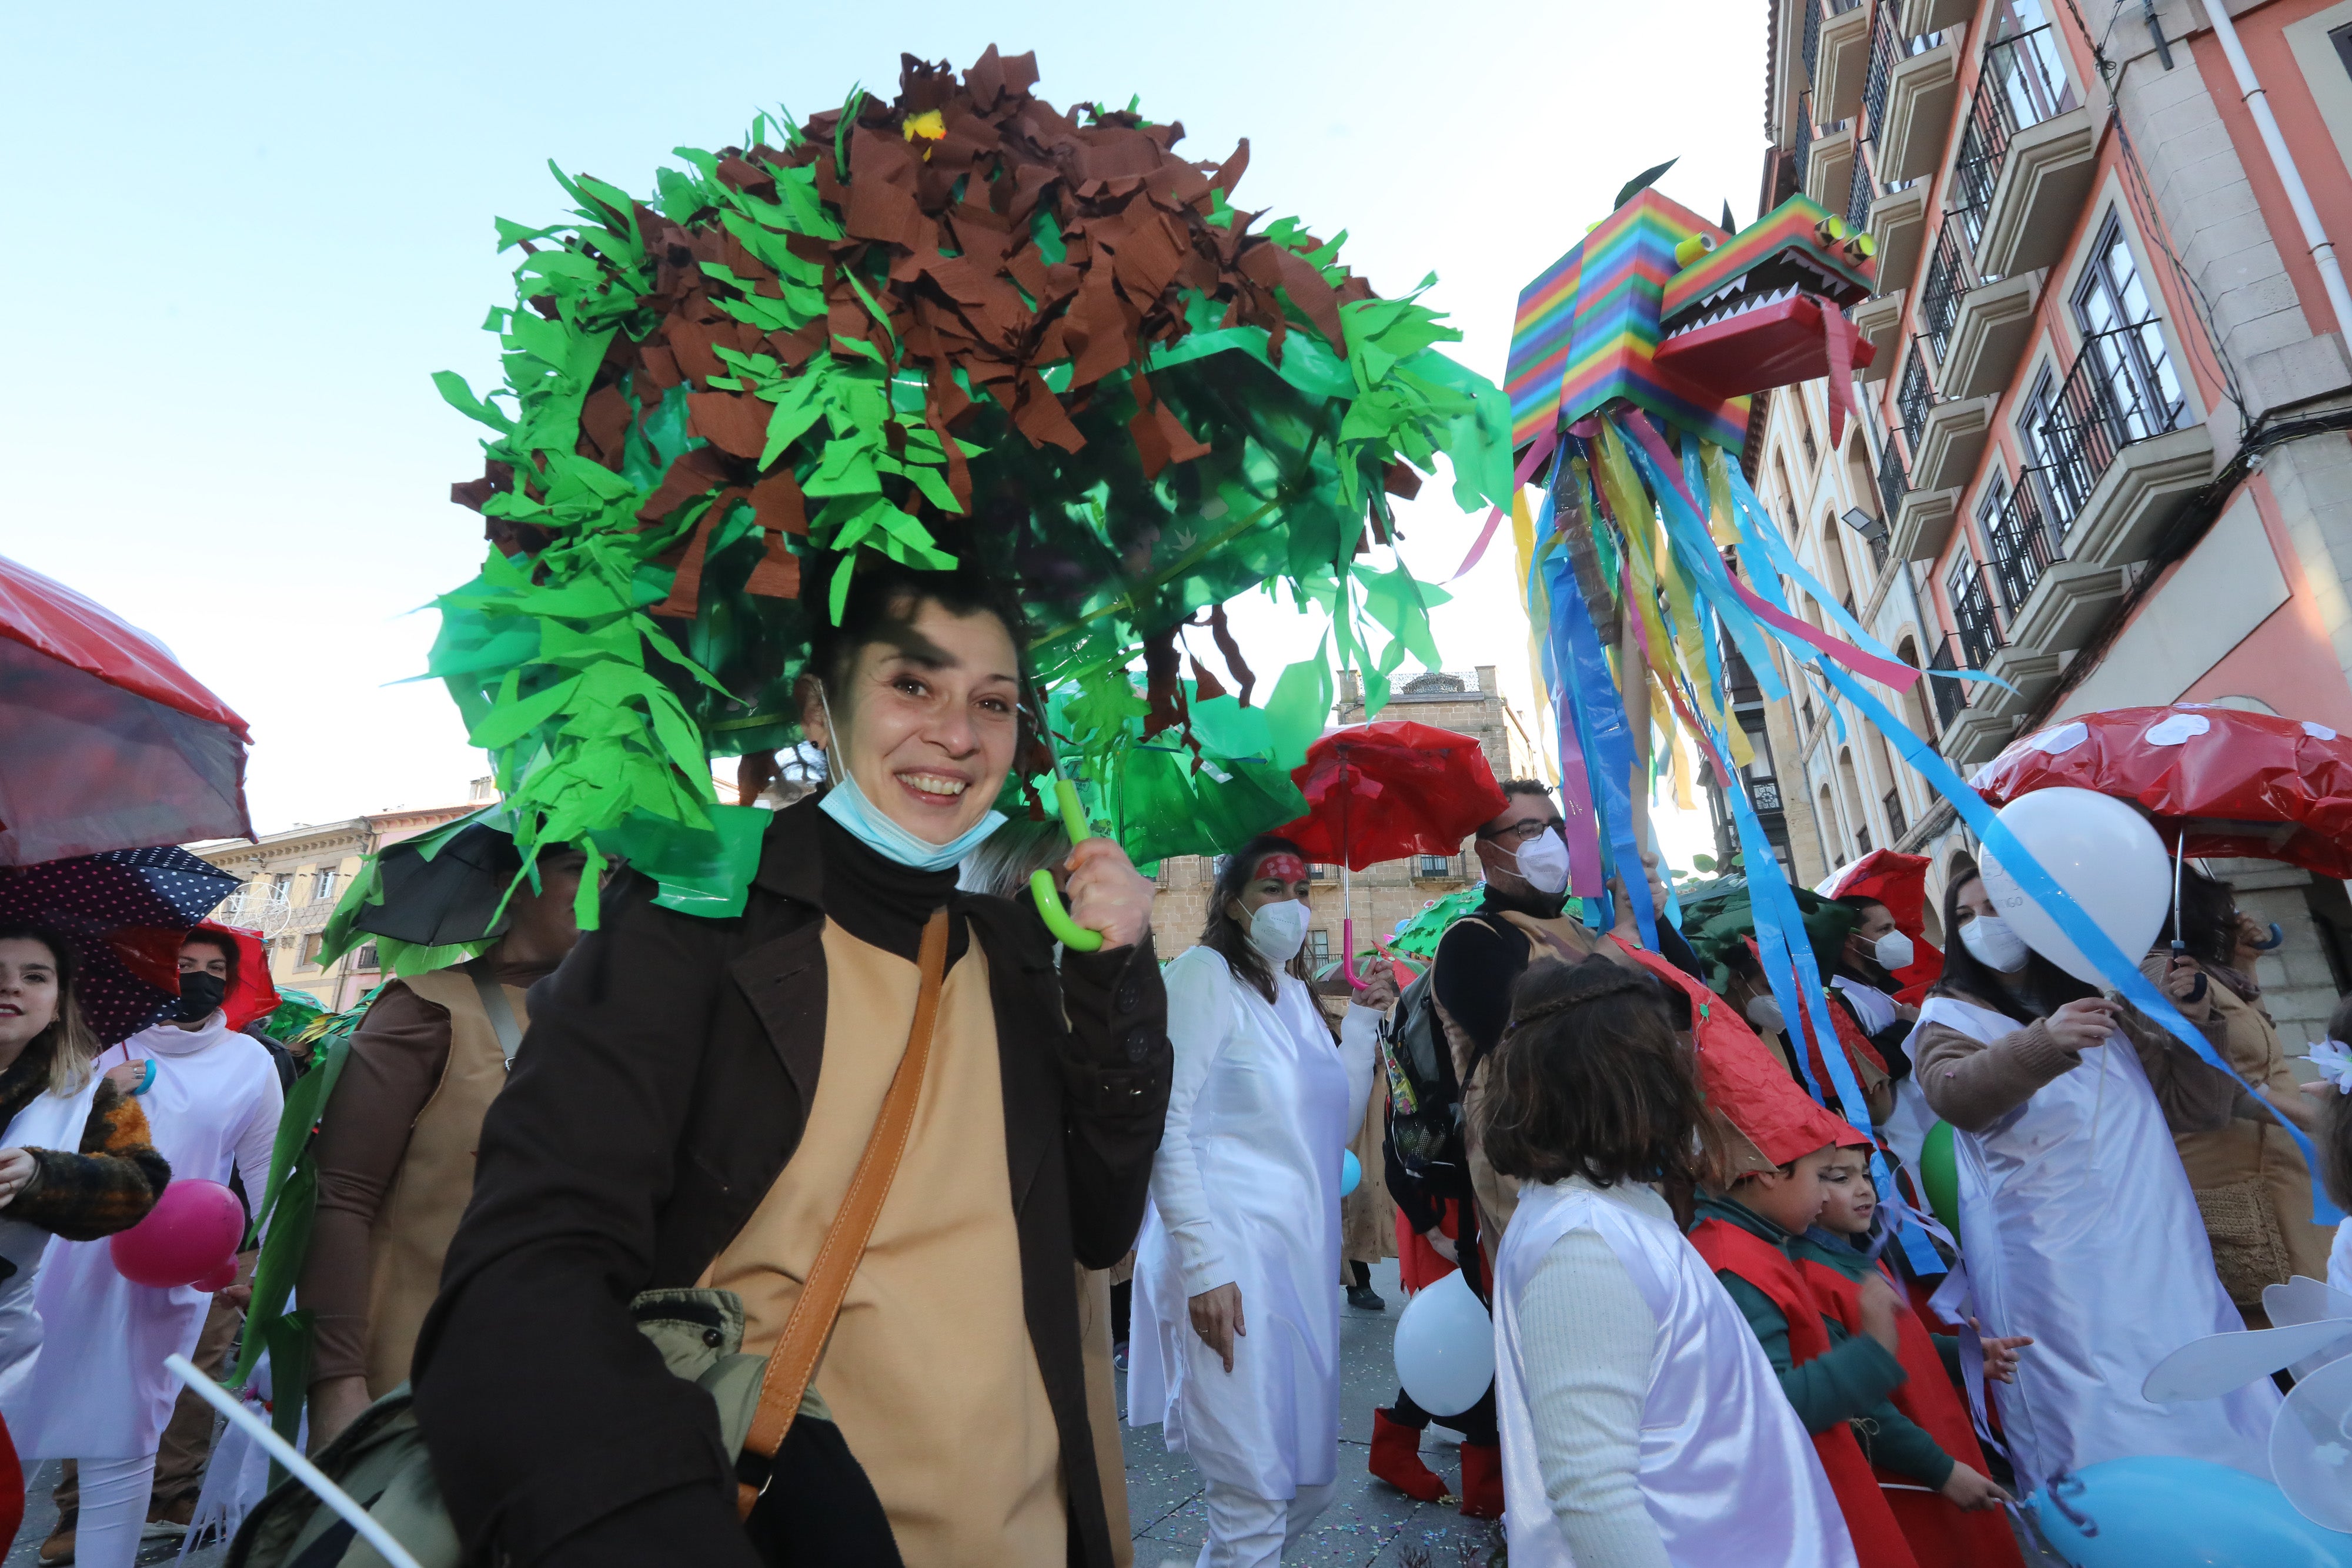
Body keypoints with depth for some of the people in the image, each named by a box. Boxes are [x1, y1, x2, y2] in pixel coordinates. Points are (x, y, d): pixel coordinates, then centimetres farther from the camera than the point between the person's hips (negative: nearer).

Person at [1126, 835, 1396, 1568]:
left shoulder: (1294, 992, 14)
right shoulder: (1203, 971, -9)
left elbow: (1336, 1129, 11)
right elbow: (1165, 1129, -15)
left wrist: (1364, 1017, 5)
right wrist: (1204, 1266, -19)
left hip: (1304, 1256, 8)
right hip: (1230, 1260, -8)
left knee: (1312, 1480, 17)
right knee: (1254, 1499, -2)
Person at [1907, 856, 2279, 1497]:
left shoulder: (2100, 1004, 16)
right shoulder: (1950, 1015, 1)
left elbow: (2198, 1110, 17)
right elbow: (1955, 1097, -21)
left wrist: (2193, 1029, 1)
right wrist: (2042, 1045, -37)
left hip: (2157, 1254, 5)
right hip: (2052, 1270, -5)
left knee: (2206, 1410, 6)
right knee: (2109, 1448, -5)